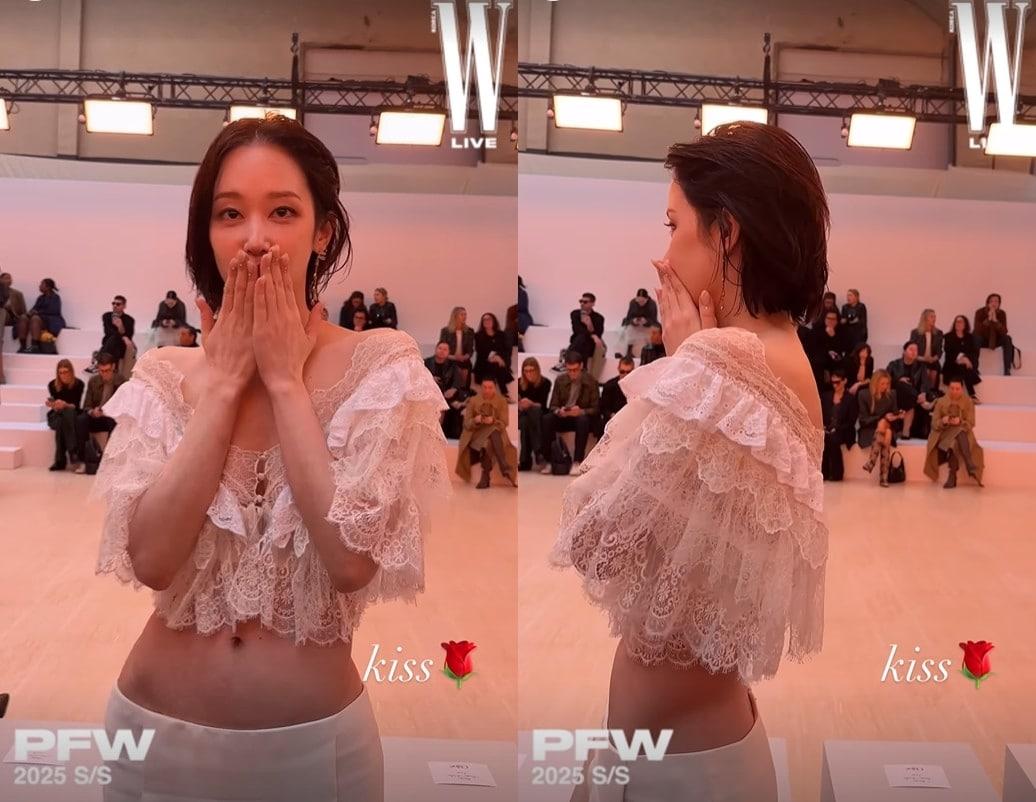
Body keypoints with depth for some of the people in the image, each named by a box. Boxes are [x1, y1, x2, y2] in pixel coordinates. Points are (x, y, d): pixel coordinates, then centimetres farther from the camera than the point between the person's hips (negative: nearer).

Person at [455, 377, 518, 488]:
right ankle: (505, 468, -32)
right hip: (477, 434, 0)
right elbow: (466, 424, 1)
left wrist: (493, 421, -25)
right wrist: (475, 420, -22)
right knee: (486, 442, -37)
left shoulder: (502, 401, 1)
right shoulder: (473, 401, 2)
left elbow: (503, 424, -3)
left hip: (496, 434, 0)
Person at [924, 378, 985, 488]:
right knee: (953, 442, -37)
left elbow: (970, 424, 0)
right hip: (944, 433, 0)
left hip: (962, 433, 0)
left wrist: (960, 422, -21)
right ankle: (972, 470, -37)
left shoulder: (968, 402, 5)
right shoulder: (941, 402, 5)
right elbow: (934, 424, 3)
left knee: (960, 435, -38)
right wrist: (943, 421, -20)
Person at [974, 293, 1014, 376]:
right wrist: (988, 319, -36)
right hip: (983, 340, -2)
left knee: (1007, 338, -27)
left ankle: (1007, 370, -28)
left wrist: (995, 320, -33)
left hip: (996, 340, 2)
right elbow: (977, 331, -28)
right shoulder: (980, 312, -16)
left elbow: (1004, 332, -20)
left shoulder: (1002, 313, -10)